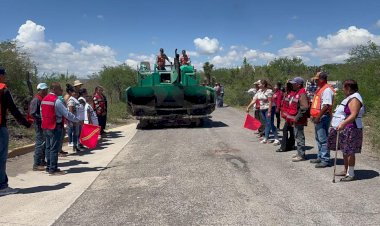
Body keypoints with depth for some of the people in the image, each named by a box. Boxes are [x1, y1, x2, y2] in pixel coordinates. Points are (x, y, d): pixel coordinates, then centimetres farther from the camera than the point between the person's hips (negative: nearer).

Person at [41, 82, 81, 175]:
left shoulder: (44, 99, 11)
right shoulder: (56, 101, -17)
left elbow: (42, 113, 17)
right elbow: (67, 114, -19)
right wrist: (78, 120, -11)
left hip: (46, 126, 9)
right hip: (55, 127, -9)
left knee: (48, 147, 16)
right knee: (54, 149, -3)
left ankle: (49, 167, 25)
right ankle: (53, 169, 1)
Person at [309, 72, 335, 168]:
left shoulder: (327, 90, -14)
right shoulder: (319, 89, 18)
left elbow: (326, 106, -22)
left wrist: (318, 117, -21)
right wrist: (313, 115, 15)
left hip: (323, 117, -10)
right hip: (317, 117, 10)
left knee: (323, 139, -7)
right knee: (318, 138, 16)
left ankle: (325, 160, -2)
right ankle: (320, 157, 26)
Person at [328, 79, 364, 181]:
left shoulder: (354, 99, -16)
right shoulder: (350, 98, 16)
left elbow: (354, 115, -28)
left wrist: (343, 124, -38)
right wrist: (341, 124, 31)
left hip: (350, 130, -10)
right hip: (344, 129, 10)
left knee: (349, 152, -5)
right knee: (345, 151, 15)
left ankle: (351, 174, 2)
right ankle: (346, 171, 26)